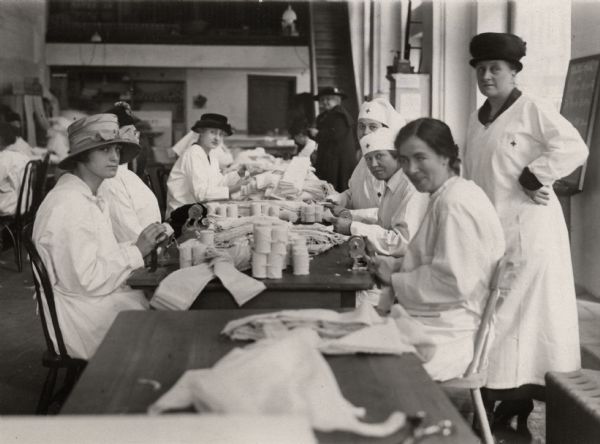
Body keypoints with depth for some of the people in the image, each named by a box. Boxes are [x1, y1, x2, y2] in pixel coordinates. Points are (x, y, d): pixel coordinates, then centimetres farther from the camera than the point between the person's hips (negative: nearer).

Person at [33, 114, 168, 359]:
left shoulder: (90, 198, 10)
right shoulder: (68, 205, -21)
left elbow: (103, 256, 9)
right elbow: (85, 280, -22)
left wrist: (144, 245, -4)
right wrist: (136, 251, -17)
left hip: (96, 299, 9)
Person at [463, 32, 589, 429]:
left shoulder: (532, 111, -8)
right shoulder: (476, 122, 14)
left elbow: (575, 148, -19)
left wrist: (532, 176, -17)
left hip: (529, 230, -7)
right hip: (489, 232, 7)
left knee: (529, 312, -3)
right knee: (496, 312, 9)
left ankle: (540, 397, 4)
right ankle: (513, 394, 19)